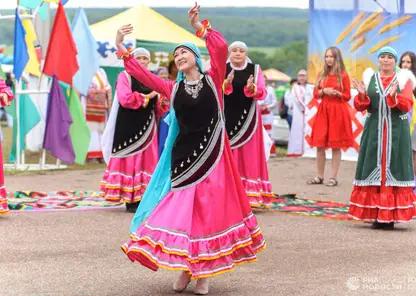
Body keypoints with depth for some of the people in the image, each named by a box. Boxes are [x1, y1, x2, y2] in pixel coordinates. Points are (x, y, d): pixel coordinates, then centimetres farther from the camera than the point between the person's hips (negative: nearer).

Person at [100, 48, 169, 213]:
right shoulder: (125, 76, -1)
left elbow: (156, 110, 15)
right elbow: (125, 99, -17)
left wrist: (163, 103, -6)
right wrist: (147, 96, -11)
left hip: (147, 127, 6)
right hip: (128, 127, -6)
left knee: (146, 160, 3)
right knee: (129, 161, -6)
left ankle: (142, 198, 6)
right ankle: (130, 201, -4)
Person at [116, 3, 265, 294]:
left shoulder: (213, 80, 1)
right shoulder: (173, 88, 6)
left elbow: (221, 48, -14)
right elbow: (142, 74, 3)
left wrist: (200, 27, -15)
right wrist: (121, 48, 0)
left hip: (213, 155, -1)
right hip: (184, 155, 1)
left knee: (212, 209, 2)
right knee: (182, 208, 0)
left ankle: (204, 272, 14)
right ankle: (186, 268, 14)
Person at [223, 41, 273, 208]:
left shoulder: (255, 69, 4)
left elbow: (263, 93, -3)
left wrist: (252, 88, -23)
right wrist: (226, 83, -24)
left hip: (248, 118, 0)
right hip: (226, 117, 0)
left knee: (248, 155, 0)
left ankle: (250, 195, 1)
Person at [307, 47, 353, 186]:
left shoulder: (343, 75, -2)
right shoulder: (321, 75, 11)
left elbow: (347, 96, -1)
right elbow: (315, 93, 10)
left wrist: (337, 93, -19)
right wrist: (324, 91, -9)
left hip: (338, 112, -4)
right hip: (323, 111, 4)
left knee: (336, 146, -1)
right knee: (319, 145, 3)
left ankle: (333, 177, 4)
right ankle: (320, 176, 12)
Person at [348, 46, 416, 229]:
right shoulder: (369, 78, 9)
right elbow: (359, 107, 7)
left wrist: (394, 96, -25)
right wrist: (362, 95, -12)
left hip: (396, 131, -2)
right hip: (374, 130, 2)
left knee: (393, 170, -3)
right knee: (374, 170, 0)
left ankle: (391, 216, -1)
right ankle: (376, 215, 5)